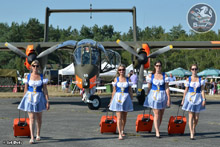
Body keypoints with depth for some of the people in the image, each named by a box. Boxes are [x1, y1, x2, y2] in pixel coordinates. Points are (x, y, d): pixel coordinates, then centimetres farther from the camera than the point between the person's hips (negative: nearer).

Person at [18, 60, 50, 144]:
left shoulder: (42, 77, 0)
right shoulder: (28, 77, 1)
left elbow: (45, 90, -1)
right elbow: (25, 90, 8)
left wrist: (47, 101, -6)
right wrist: (23, 100, 10)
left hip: (39, 98, 1)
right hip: (30, 98, -1)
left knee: (39, 118, 13)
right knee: (31, 118, -9)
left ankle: (38, 135, 34)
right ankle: (32, 138, -11)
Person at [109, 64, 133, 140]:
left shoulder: (128, 79, 5)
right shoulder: (116, 79, 3)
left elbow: (130, 91, 8)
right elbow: (114, 91, 7)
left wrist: (132, 100, 4)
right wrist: (111, 100, 6)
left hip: (126, 98, 2)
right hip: (118, 98, -2)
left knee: (124, 117, 12)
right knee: (119, 117, -8)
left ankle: (122, 131, 31)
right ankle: (120, 134, -10)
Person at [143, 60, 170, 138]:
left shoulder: (164, 76, 1)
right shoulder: (151, 76, 2)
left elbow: (167, 88, -2)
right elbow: (149, 87, 7)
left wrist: (168, 99, -5)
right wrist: (147, 97, 7)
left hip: (162, 96, 1)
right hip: (154, 96, -1)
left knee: (161, 114, 9)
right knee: (156, 114, -8)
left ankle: (157, 128, 26)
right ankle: (157, 132, -9)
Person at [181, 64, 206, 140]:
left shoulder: (200, 79, 2)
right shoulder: (188, 79, 2)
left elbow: (202, 90, 1)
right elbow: (186, 90, 7)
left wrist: (204, 99, -8)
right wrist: (183, 99, 9)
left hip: (198, 98, 1)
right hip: (190, 98, -1)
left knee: (196, 117, 5)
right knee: (191, 116, -5)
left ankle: (194, 128, 36)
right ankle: (191, 134, -3)